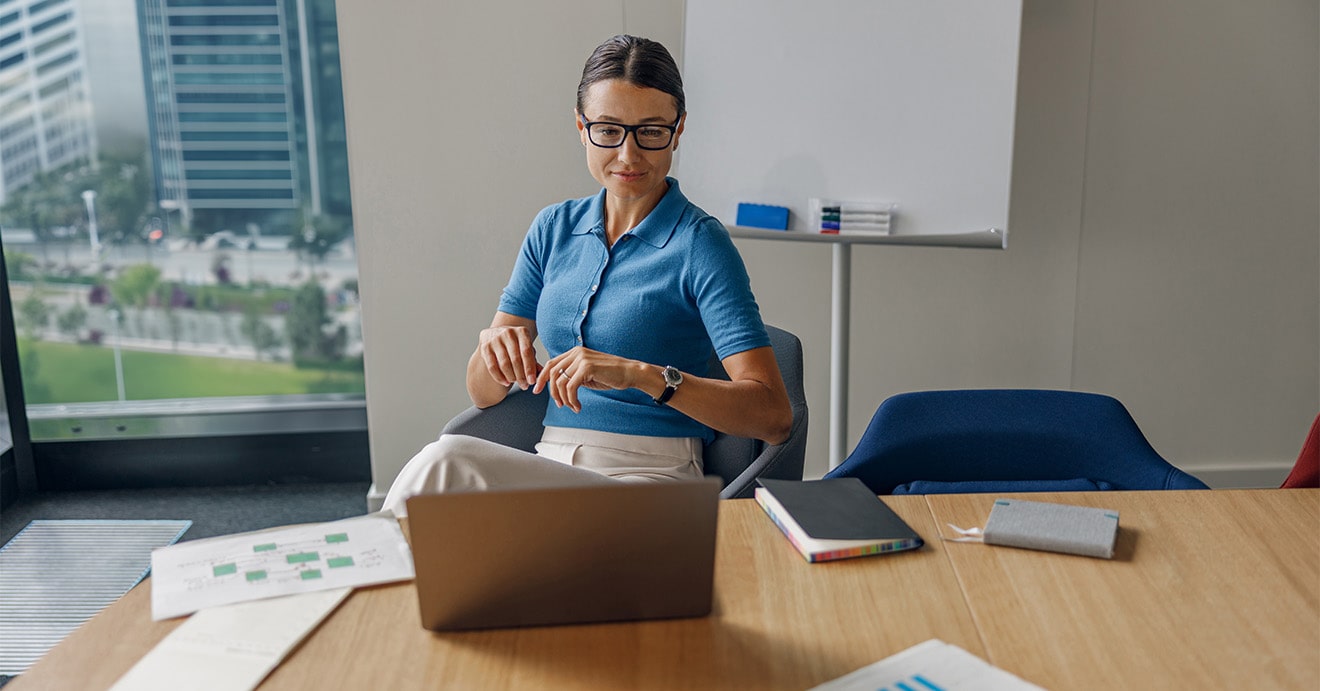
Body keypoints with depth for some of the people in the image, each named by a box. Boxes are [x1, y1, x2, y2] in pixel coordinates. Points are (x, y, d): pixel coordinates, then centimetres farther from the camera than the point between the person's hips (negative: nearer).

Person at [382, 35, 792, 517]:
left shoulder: (699, 245, -5)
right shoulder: (554, 229, 11)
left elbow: (774, 415, -17)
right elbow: (484, 394, 11)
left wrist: (640, 374, -29)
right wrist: (493, 348, -13)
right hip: (552, 467, 4)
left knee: (445, 463, -28)